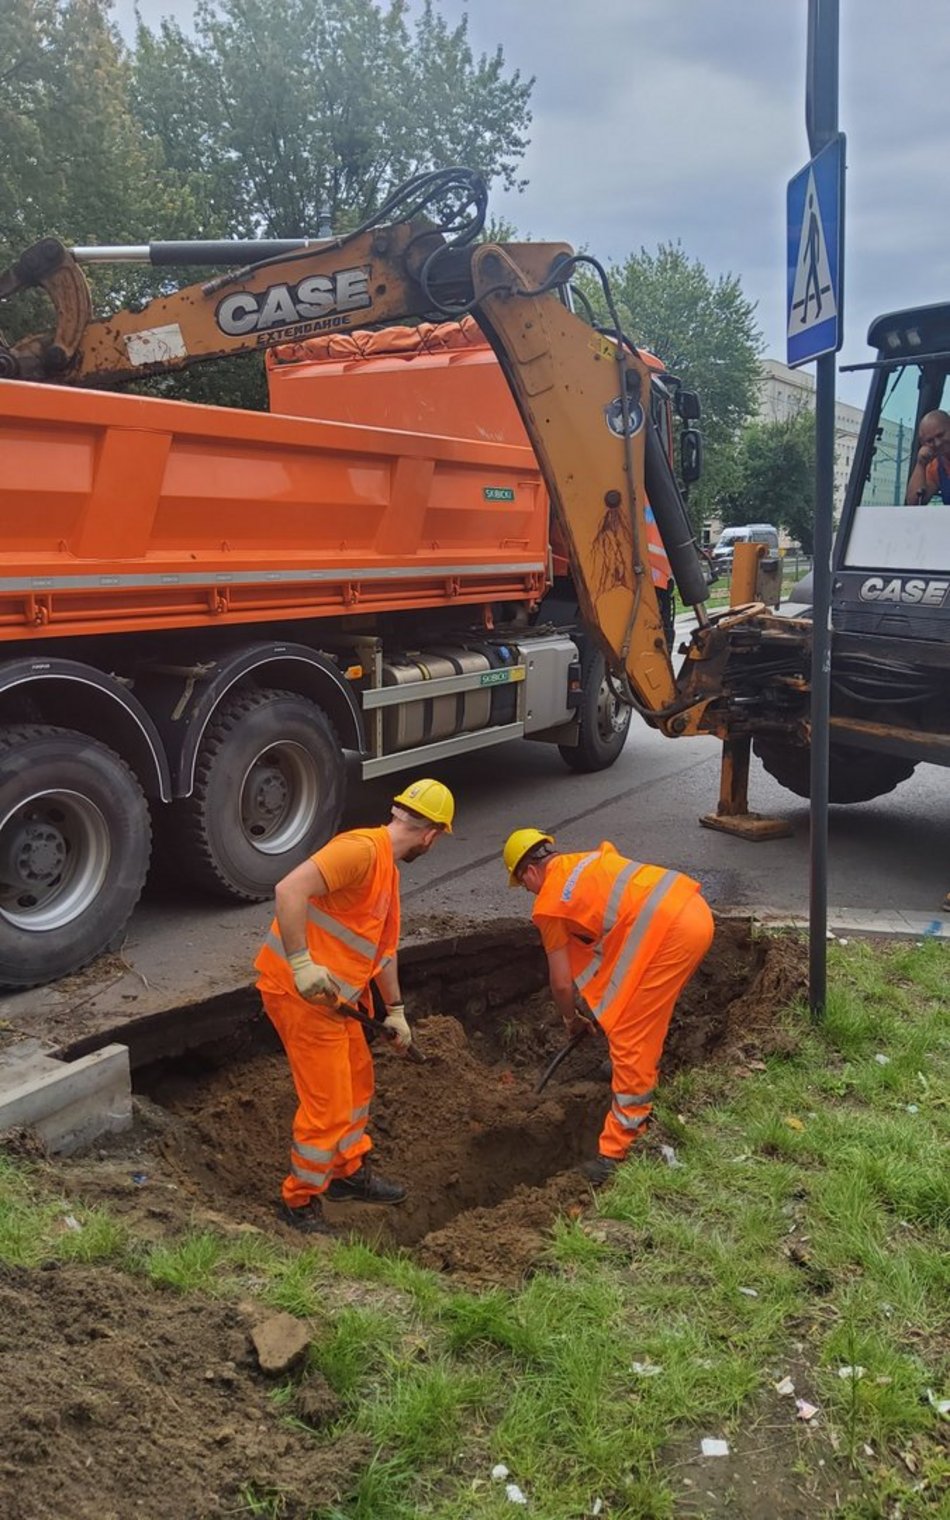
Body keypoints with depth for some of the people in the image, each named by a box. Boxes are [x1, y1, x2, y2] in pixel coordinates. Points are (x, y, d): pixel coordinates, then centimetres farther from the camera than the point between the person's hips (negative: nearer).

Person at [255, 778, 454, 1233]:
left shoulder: (387, 867, 14)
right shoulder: (361, 849, -19)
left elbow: (384, 946, 22)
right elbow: (289, 890, -31)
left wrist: (395, 1010, 24)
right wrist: (302, 964, -32)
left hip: (336, 995, 10)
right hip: (300, 991, -10)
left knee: (357, 1080, 23)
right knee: (328, 1105, -1)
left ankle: (349, 1172, 42)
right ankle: (299, 1202, 18)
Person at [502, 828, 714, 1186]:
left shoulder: (548, 903, 6)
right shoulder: (591, 857, 26)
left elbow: (562, 983, 11)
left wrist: (570, 1018, 32)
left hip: (667, 928, -9)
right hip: (696, 909, 9)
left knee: (628, 1035, -1)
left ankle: (619, 1151, 2)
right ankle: (638, 1071, 54)